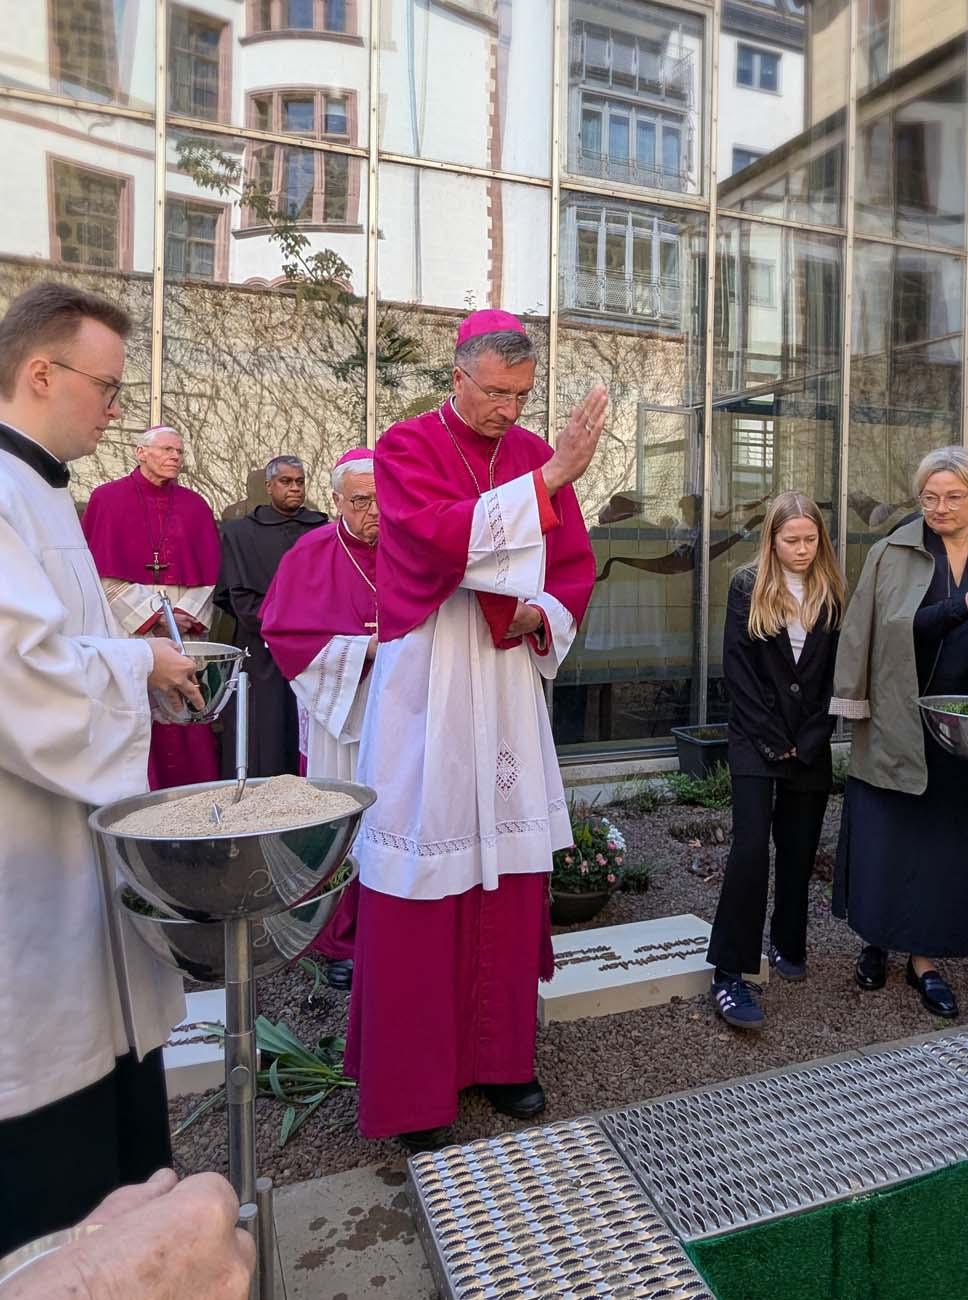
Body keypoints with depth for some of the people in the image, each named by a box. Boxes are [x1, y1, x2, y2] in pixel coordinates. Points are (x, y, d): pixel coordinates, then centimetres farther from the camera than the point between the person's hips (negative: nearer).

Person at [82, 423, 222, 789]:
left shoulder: (195, 506, 11)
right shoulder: (107, 498, 3)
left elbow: (209, 572, 8)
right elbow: (105, 573, -4)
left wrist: (189, 615, -7)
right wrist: (153, 616, -10)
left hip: (185, 632, 2)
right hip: (128, 631, -2)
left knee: (186, 728, 2)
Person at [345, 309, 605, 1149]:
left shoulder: (536, 455, 11)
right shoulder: (406, 448, -3)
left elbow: (576, 565, 11)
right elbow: (441, 537, -22)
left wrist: (542, 615, -9)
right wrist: (547, 480, -22)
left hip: (509, 686, 5)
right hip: (427, 690, -4)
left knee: (512, 874, 9)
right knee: (423, 881, 1)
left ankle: (500, 1054, 28)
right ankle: (410, 1084, 19)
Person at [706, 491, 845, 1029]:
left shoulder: (832, 595, 6)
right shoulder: (748, 587, -1)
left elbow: (835, 675, 4)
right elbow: (737, 669, -6)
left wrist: (808, 741, -6)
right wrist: (773, 740, -10)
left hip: (810, 747, 3)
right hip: (755, 742, -3)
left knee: (798, 851, 10)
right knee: (751, 849, -12)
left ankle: (788, 946, 31)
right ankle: (729, 975, -6)